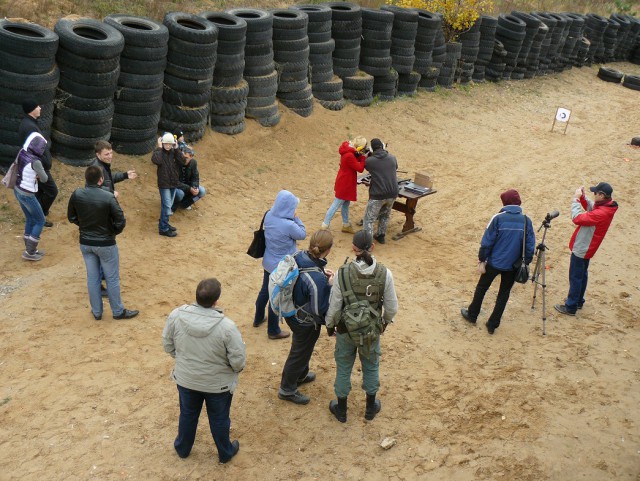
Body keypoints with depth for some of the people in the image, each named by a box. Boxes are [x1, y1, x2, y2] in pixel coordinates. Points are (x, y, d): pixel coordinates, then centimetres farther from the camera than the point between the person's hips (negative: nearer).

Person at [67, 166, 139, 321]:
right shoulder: (108, 197, -23)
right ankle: (118, 311, 24)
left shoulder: (76, 195, -10)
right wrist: (113, 232, 2)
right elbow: (120, 221, -18)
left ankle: (96, 311, 29)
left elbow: (71, 217, 3)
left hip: (85, 243, 4)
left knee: (92, 278, 16)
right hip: (105, 244, -4)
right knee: (112, 279, 11)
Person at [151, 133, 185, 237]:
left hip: (174, 182, 5)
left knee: (168, 205, 16)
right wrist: (159, 147, -22)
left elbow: (182, 161, -11)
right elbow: (156, 160, -30)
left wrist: (176, 149, -14)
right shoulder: (159, 152, -9)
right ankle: (163, 229, -1)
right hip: (164, 183, -5)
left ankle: (164, 223, 31)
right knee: (166, 206, -8)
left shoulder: (174, 152, 3)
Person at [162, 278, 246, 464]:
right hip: (218, 383, -2)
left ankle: (182, 448, 52)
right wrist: (236, 369, 1)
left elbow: (168, 346, -5)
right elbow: (239, 361, -23)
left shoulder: (176, 315, -22)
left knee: (187, 414, 29)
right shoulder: (226, 326, -32)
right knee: (219, 419, 23)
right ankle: (225, 453, 46)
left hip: (185, 379, 3)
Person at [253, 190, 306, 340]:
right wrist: (296, 218, -9)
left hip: (268, 262, 7)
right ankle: (273, 331, 28)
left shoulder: (269, 215, -10)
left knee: (265, 290, 27)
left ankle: (258, 319, 48)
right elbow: (302, 234, -13)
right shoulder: (289, 225, -32)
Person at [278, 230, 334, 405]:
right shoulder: (318, 279, -39)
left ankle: (300, 375, 58)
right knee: (300, 353, 18)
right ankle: (287, 389, 39)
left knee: (303, 349, 33)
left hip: (292, 312, 8)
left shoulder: (299, 256, -17)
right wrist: (330, 285, -21)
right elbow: (319, 309, -28)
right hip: (305, 322, -8)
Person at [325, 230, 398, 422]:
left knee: (343, 368, 21)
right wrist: (386, 321, 12)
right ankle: (371, 408, 43)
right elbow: (392, 307, -9)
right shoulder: (384, 274, -20)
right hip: (373, 331, 1)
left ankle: (341, 410, 39)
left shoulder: (342, 273, -24)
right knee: (371, 367, 25)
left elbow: (334, 306, -14)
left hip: (346, 330, -1)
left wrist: (329, 325, 5)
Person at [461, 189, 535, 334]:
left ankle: (472, 315, 34)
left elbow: (487, 241, -13)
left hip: (494, 262, -2)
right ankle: (492, 325, 20)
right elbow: (530, 245, -2)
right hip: (513, 265, 3)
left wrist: (481, 260, -4)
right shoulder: (526, 220, -5)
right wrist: (525, 263, 8)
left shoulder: (498, 218, -15)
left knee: (481, 288, 18)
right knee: (504, 294, 16)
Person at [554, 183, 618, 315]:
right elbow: (590, 207, 17)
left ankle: (570, 307, 8)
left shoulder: (601, 213, -31)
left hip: (581, 249, -10)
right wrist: (582, 197, -1)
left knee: (575, 277, 0)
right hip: (586, 248, 10)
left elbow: (577, 218, -30)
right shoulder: (605, 206, -2)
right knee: (582, 275, 21)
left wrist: (576, 198, -23)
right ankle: (578, 301, 35)